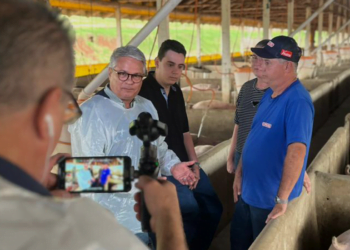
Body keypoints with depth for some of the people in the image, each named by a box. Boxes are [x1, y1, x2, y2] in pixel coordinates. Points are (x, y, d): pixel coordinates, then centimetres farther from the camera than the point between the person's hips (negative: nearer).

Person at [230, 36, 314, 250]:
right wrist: (240, 173, 10)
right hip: (249, 191, 8)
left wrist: (282, 200, -34)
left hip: (271, 199, -8)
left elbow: (296, 151, -34)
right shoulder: (269, 94, 4)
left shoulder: (297, 101, -25)